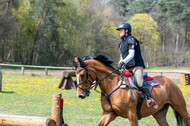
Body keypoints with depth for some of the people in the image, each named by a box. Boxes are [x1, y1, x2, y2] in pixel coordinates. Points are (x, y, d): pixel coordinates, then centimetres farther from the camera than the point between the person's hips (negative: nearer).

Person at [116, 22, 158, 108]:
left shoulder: (131, 39, -6)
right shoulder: (121, 43, 20)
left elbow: (131, 55, -15)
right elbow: (122, 57, 24)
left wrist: (122, 63, -23)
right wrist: (118, 65, 8)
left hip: (137, 65, -9)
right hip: (128, 68, 9)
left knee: (139, 82, -26)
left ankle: (150, 98, -22)